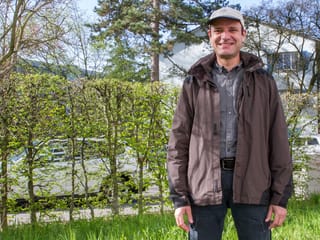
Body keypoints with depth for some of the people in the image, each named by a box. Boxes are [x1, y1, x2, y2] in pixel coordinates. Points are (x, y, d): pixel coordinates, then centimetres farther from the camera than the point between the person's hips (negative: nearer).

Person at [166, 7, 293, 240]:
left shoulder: (263, 81, 8)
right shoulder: (195, 83, 8)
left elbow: (278, 142, 5)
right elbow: (178, 142, 5)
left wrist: (281, 196, 0)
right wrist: (179, 197, -2)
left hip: (252, 185, 0)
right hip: (204, 184, 0)